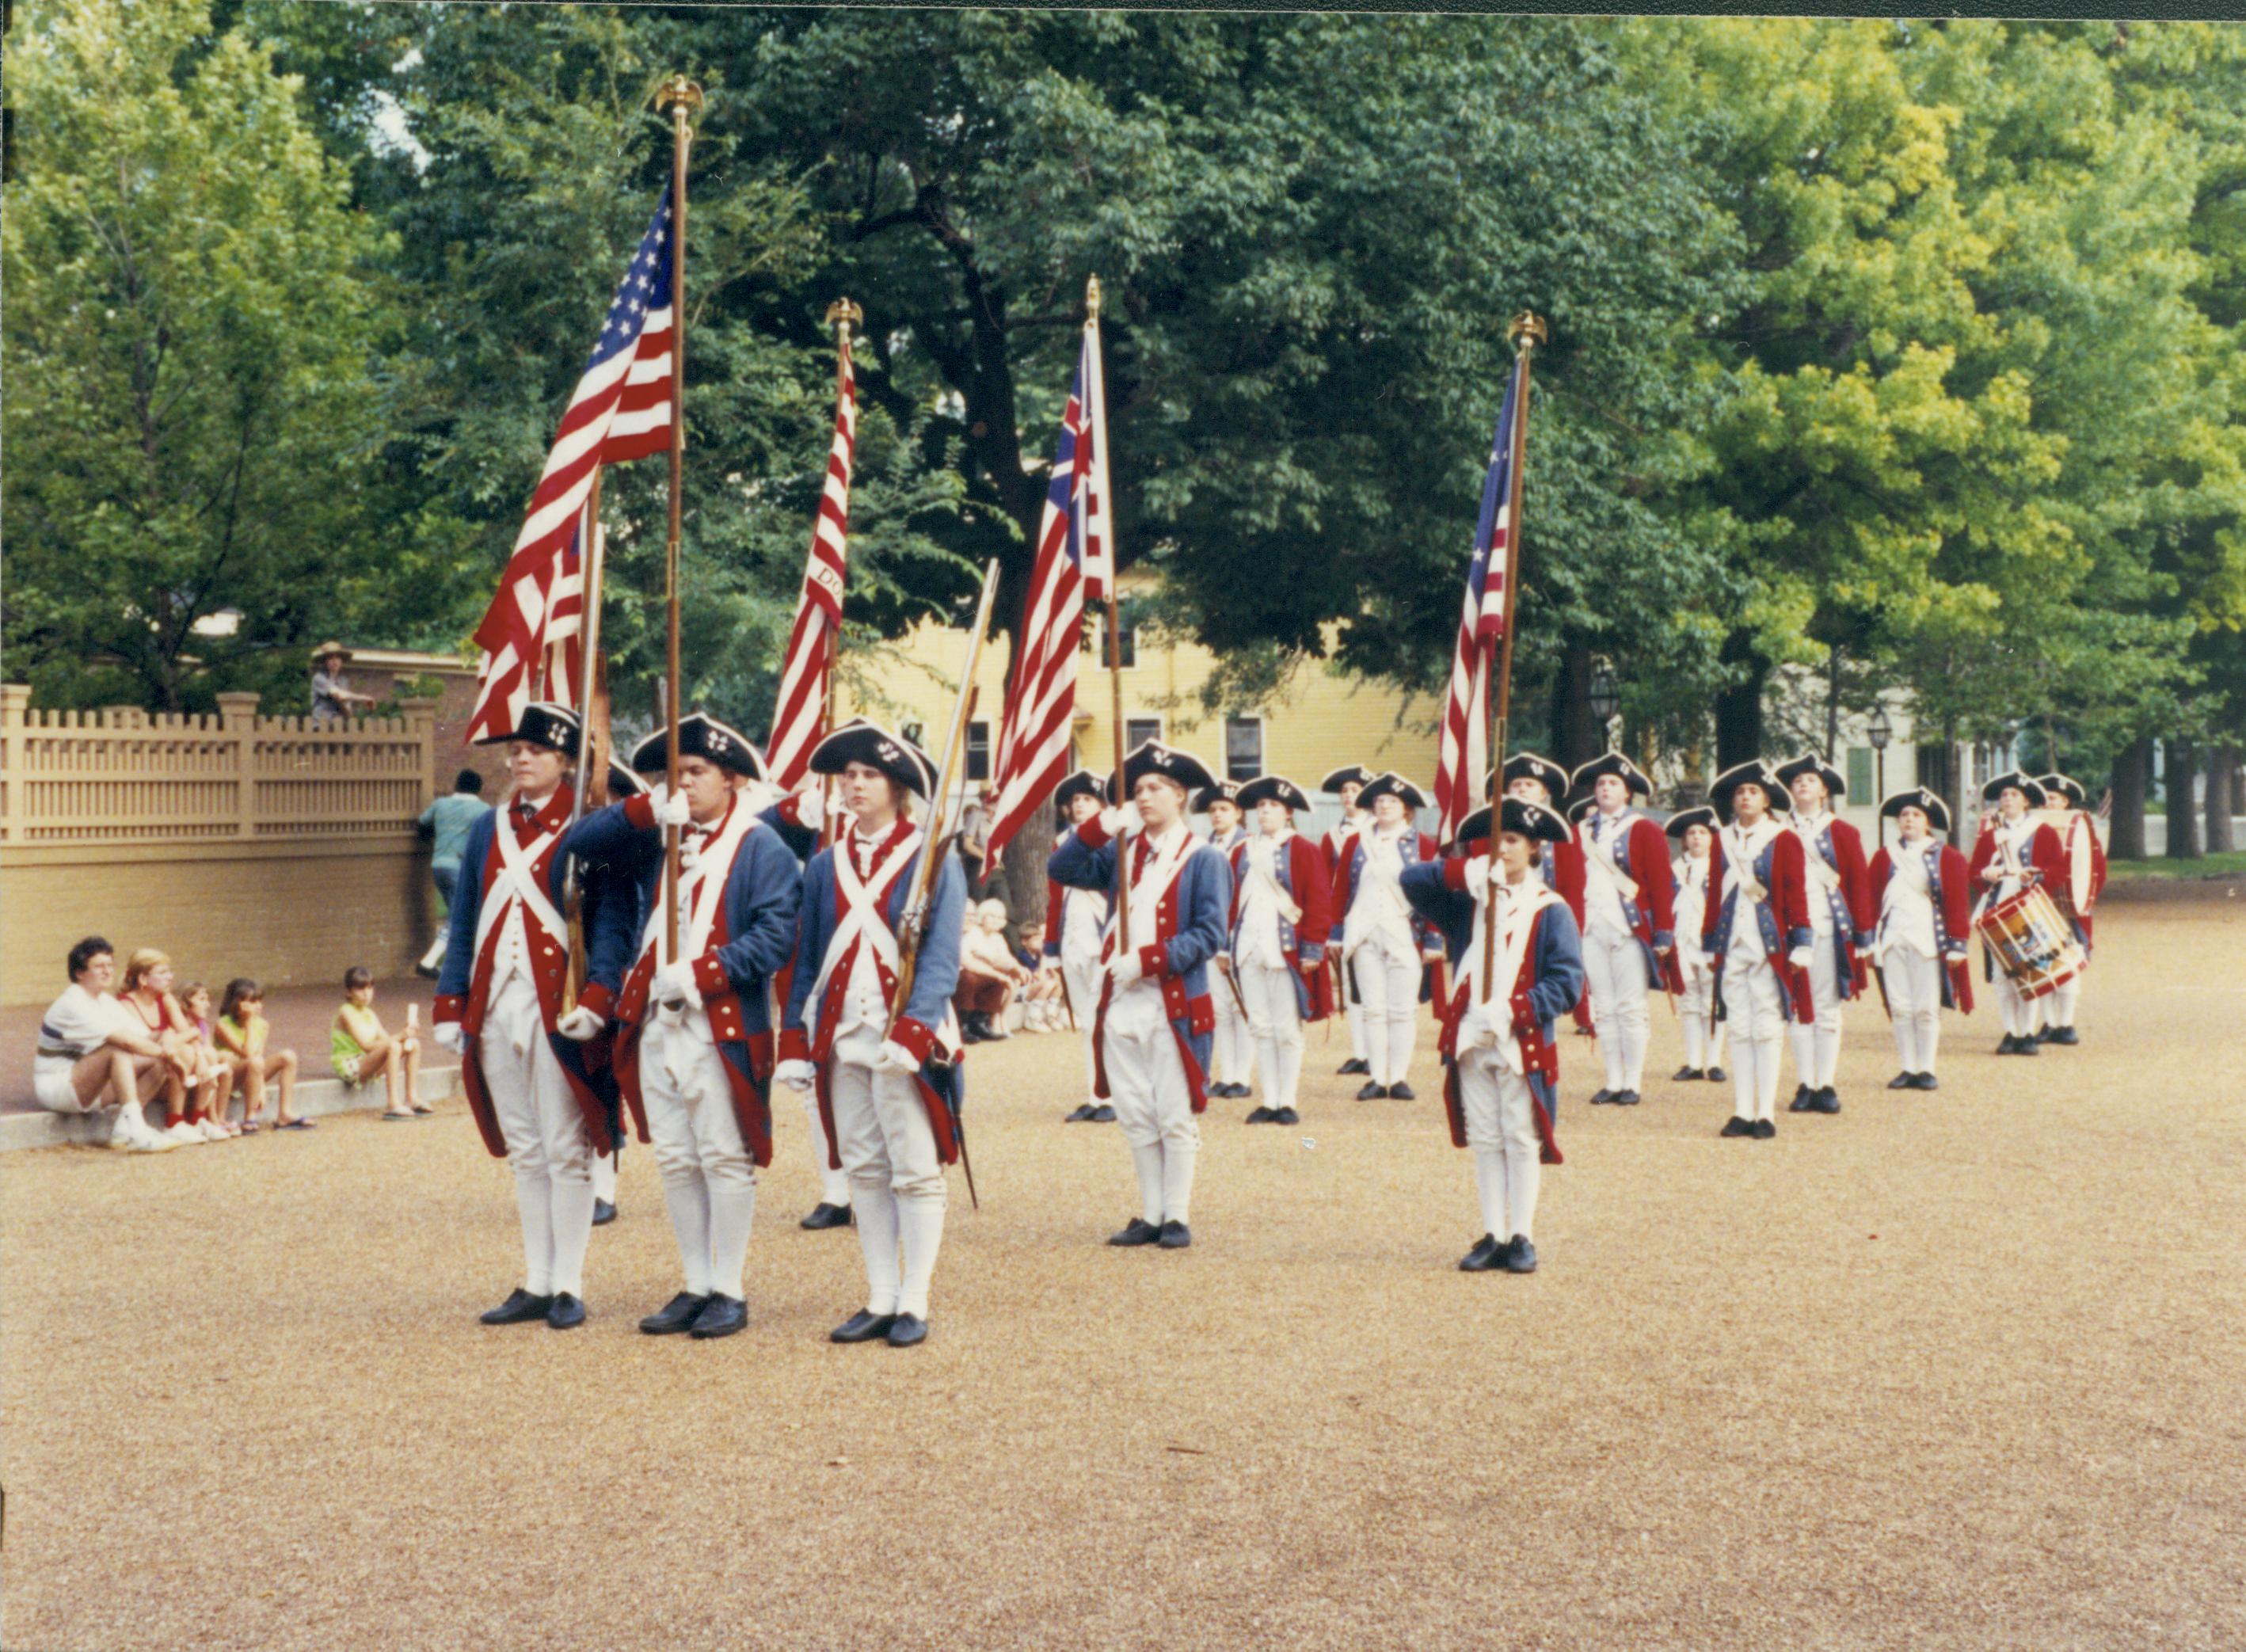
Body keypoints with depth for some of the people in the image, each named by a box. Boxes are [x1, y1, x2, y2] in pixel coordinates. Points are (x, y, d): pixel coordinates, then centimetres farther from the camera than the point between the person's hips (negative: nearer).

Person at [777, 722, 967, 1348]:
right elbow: (806, 959, 12)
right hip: (842, 1037, 5)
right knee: (863, 1170, 9)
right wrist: (794, 1040, 4)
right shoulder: (824, 865, 11)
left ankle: (914, 1304, 6)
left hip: (905, 1037, -5)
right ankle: (880, 1301, 15)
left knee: (915, 1172, 0)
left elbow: (941, 958, -10)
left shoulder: (933, 861, -3)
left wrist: (912, 1032, -22)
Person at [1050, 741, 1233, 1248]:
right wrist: (1102, 827, -5)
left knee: (1176, 1118, 1)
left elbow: (1209, 934, -10)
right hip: (1121, 1004, 5)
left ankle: (1178, 1217, 9)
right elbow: (1062, 869, 7)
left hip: (1174, 1006, -5)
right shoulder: (1124, 853, 14)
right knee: (1135, 1118, 9)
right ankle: (1151, 1216, 17)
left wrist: (1148, 960, -18)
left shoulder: (1204, 860, -2)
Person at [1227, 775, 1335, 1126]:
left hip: (1286, 950, -4)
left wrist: (1313, 949, -11)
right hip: (1249, 948, 5)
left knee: (1287, 1029, -1)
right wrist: (1226, 944, 7)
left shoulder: (1302, 850, -1)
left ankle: (1288, 1102, 5)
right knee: (1260, 1027, 6)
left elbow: (1319, 902, -5)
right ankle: (1269, 1102, 11)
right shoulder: (1242, 853, 13)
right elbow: (1230, 901, 13)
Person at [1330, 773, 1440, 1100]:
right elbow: (1341, 890, 9)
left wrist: (1433, 939, -6)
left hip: (1405, 936, -2)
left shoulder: (1422, 845, 2)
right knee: (1373, 1009, 4)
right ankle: (1377, 1078, 7)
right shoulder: (1356, 843, 9)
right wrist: (1337, 934, 3)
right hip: (1364, 935, 2)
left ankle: (1399, 1078, 6)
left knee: (1403, 1010, 0)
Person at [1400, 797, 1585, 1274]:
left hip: (1523, 1046, -3)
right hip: (1471, 1041, 3)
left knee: (1522, 1142, 2)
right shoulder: (1468, 900, 11)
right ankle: (1493, 1237, 12)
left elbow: (1567, 981, -7)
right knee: (1485, 1141, 7)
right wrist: (1465, 872, -14)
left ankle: (1522, 1238, 8)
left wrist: (1511, 1013, -19)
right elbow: (1411, 880, 1)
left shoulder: (1551, 911, 0)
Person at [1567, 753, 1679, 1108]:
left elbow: (1661, 883, -5)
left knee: (1631, 1008, -3)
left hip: (1631, 930, -4)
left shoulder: (1644, 831, 0)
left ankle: (1633, 1083, 2)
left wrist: (1664, 932, -11)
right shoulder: (1581, 832, 13)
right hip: (1591, 929, 4)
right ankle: (1614, 1082, 12)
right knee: (1603, 1009, 6)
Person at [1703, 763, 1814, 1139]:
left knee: (1767, 1028, -2)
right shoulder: (1722, 842, 11)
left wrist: (1799, 946, -7)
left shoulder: (1784, 841, 0)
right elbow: (1715, 896, 14)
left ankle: (1766, 1114, 0)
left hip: (1770, 947, -3)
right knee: (1739, 1029, 5)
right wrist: (1709, 946, 12)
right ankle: (1743, 1112, 7)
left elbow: (1796, 896, -2)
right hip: (1732, 948, 3)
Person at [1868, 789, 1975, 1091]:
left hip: (1928, 941, -2)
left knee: (1927, 1008, -1)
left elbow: (1957, 904, 1)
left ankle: (1926, 1069, 7)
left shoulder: (1947, 858, 4)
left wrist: (1956, 946, -5)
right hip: (1892, 940, 3)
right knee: (1899, 1008, 3)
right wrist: (1871, 942, 4)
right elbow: (1872, 900, 10)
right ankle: (1907, 1069, 9)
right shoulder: (1885, 857, 11)